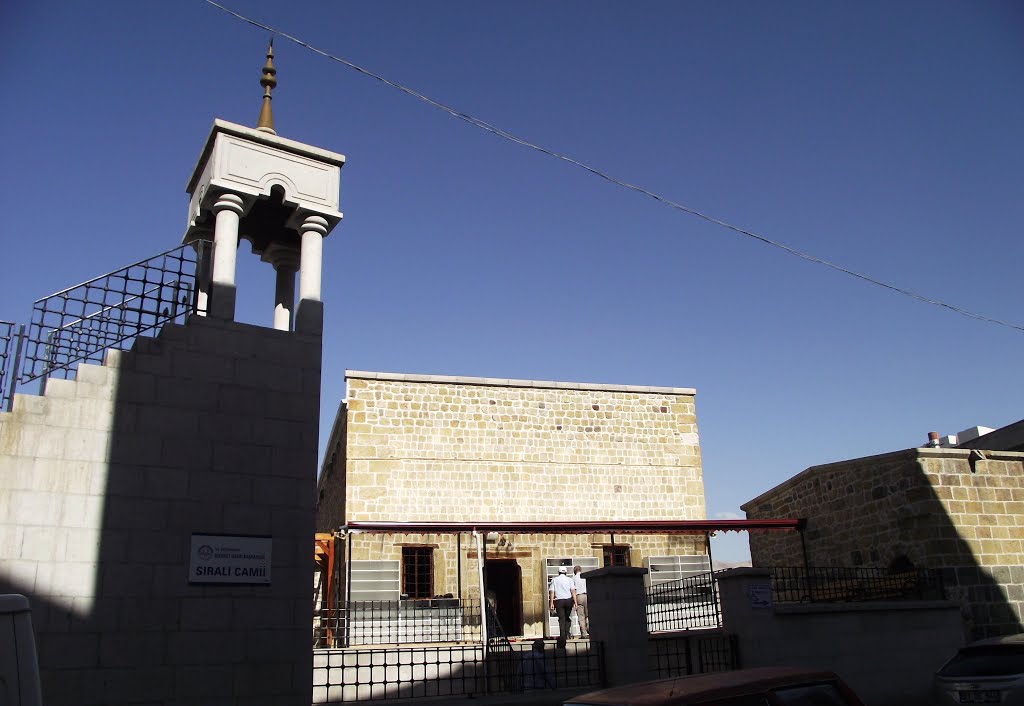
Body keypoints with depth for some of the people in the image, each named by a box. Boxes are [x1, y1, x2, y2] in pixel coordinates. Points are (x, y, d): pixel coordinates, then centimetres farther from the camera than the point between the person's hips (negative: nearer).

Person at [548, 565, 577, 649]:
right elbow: (573, 591, -3)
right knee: (567, 618, 16)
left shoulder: (554, 580, 7)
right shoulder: (569, 579, 6)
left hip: (559, 601, -1)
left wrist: (551, 603, -1)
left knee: (561, 619, 1)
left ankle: (562, 636, -8)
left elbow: (551, 592, 0)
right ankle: (567, 634, 7)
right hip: (568, 600, 1)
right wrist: (575, 602, -4)